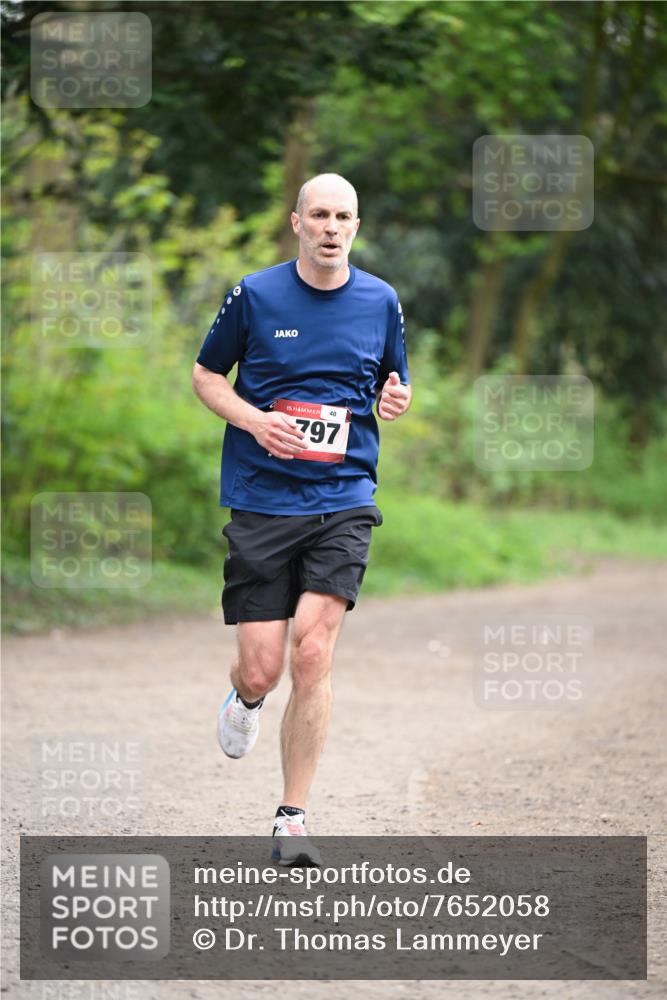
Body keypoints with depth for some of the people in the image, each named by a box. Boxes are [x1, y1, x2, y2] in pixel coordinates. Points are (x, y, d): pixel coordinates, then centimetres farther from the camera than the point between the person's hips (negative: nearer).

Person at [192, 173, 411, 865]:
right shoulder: (254, 296, -1)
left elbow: (394, 387, 18)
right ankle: (246, 698, 38)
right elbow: (205, 375, 9)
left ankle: (291, 820, -4)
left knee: (312, 652, -15)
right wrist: (254, 420, -9)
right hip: (261, 501, 0)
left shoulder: (381, 302, 5)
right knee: (261, 669, -3)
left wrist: (396, 401, -7)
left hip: (344, 502, 1)